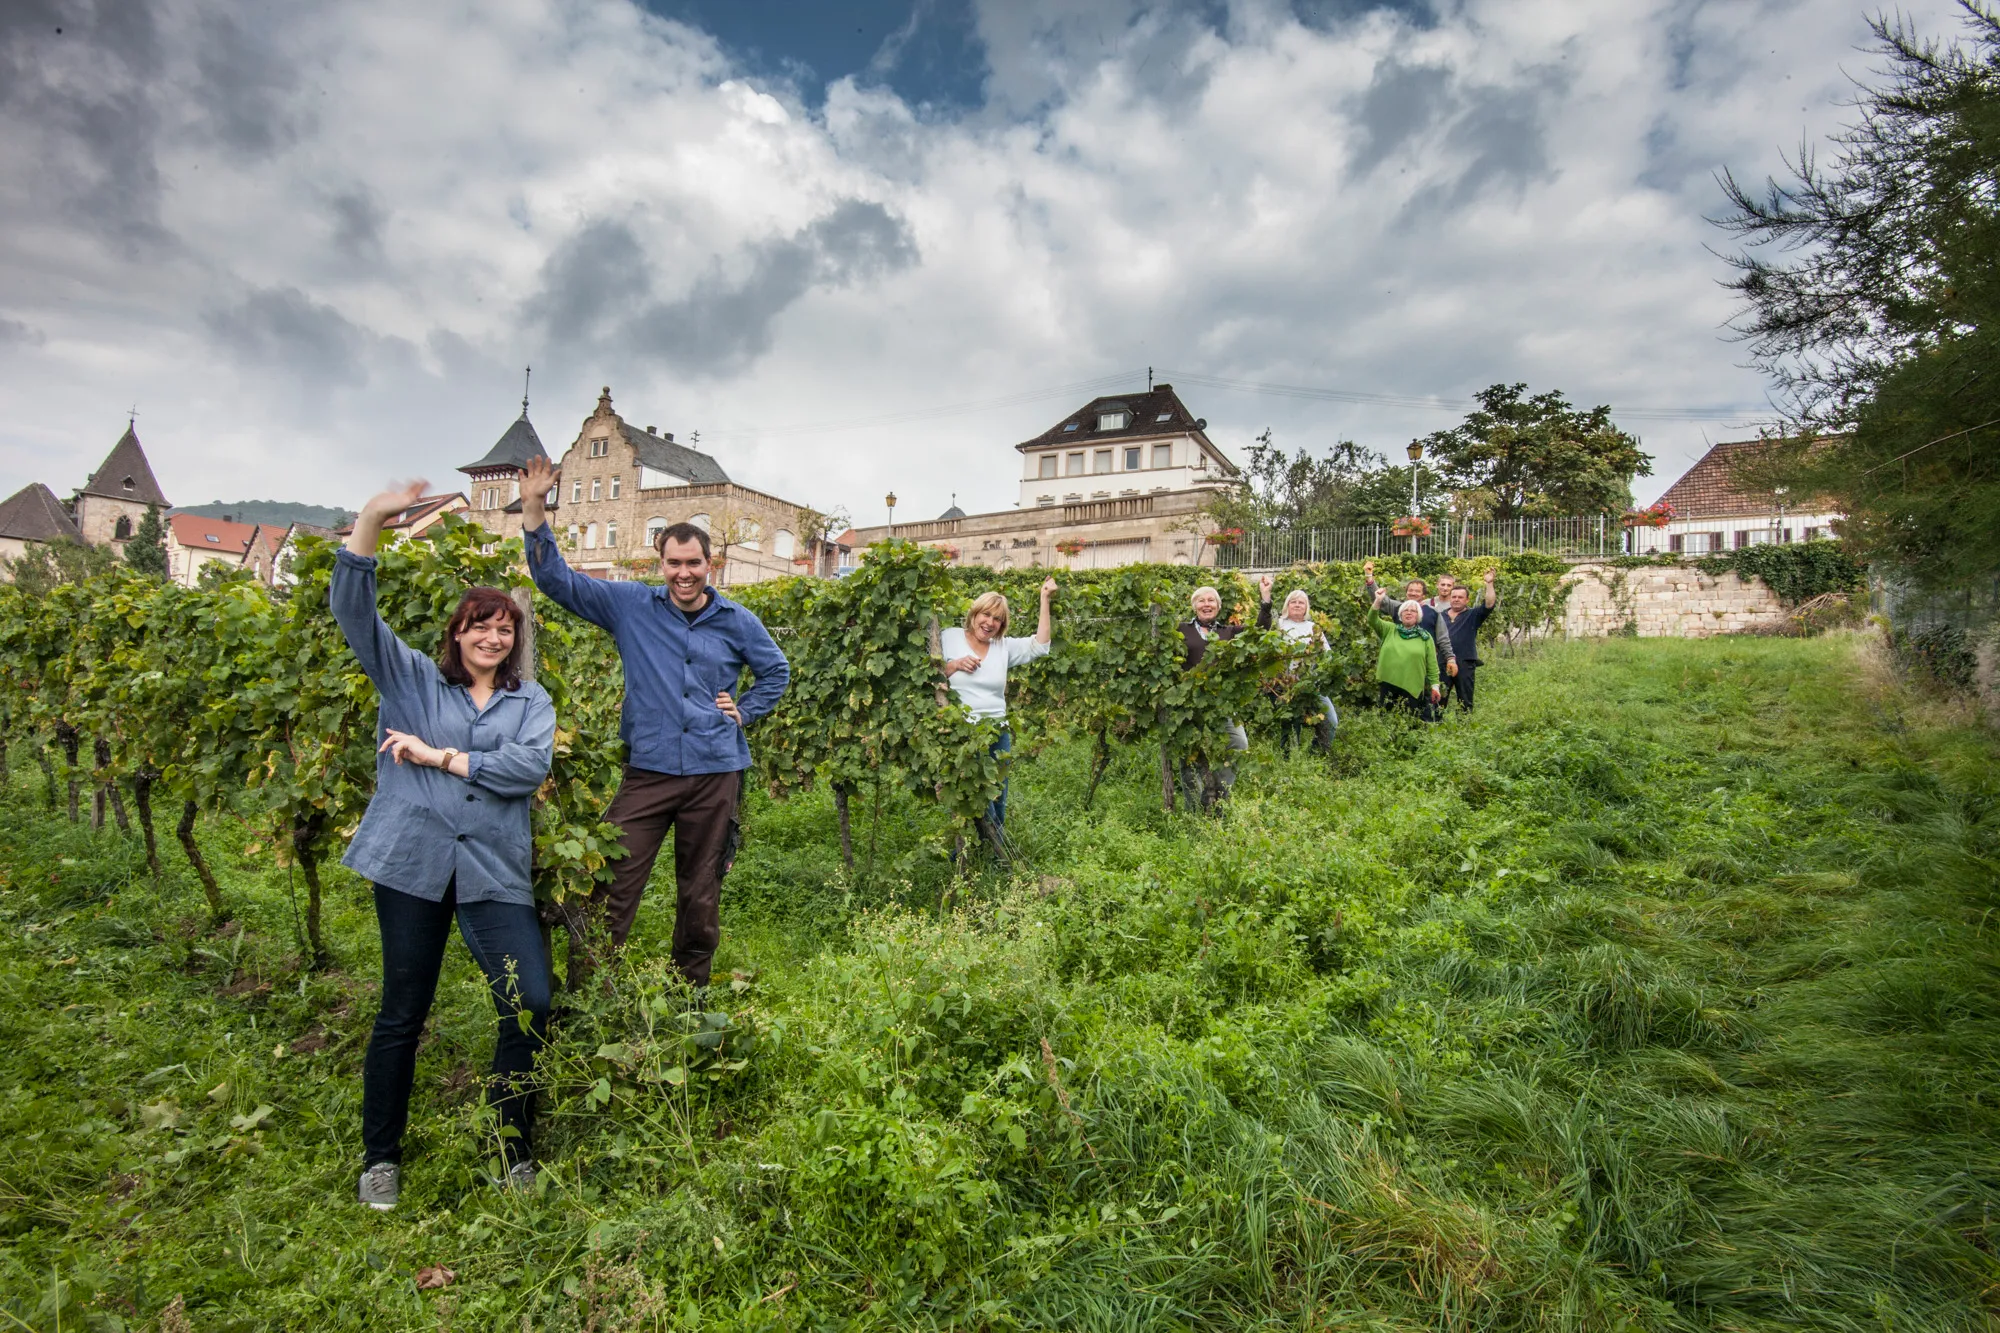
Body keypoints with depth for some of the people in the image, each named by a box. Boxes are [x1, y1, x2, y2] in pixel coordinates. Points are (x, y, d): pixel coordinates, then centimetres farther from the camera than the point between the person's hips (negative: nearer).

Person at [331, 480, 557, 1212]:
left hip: (496, 871, 1)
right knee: (403, 1012, 10)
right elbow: (353, 610, -2)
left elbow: (531, 767, -8)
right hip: (412, 861, -1)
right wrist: (370, 520, -13)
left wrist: (441, 757, -9)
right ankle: (380, 1158, 30)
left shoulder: (531, 701, 10)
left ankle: (515, 1148, 17)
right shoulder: (411, 678, 9)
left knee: (532, 1002, -4)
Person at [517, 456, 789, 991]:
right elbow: (557, 579, 2)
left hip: (715, 771, 1)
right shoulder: (631, 606, 3)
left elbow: (777, 671, 20)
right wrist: (534, 510, -8)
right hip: (649, 768, -1)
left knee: (701, 891, 11)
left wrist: (745, 711, 7)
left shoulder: (738, 622, 5)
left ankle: (691, 987, 28)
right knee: (612, 885, -7)